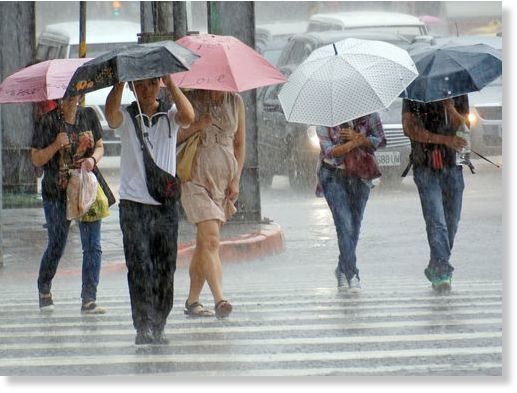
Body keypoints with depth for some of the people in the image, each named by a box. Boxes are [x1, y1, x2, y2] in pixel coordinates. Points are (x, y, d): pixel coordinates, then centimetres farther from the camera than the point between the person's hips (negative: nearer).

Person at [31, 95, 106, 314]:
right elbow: (36, 159, -5)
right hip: (57, 193, -2)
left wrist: (93, 159, -9)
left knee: (93, 246, -6)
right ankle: (44, 290, 34)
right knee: (56, 246, 8)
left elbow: (99, 147, 12)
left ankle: (89, 300, -3)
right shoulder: (48, 121, -6)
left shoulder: (88, 116, 4)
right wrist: (56, 145, -21)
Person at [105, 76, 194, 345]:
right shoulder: (126, 117, 4)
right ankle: (143, 327, -11)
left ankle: (158, 326, 11)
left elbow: (187, 117, -15)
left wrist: (170, 83, -21)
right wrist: (120, 81, -27)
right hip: (133, 203, -2)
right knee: (140, 267, -9)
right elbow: (111, 114, -19)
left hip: (165, 203, 2)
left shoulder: (169, 115, 7)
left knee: (165, 268, 3)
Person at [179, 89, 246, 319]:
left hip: (224, 178, 4)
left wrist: (236, 180, 7)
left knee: (204, 242, 8)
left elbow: (240, 144, 13)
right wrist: (196, 126, -18)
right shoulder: (190, 100, -3)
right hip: (196, 177, -4)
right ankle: (219, 298, -26)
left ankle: (192, 301, 15)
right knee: (211, 239, -17)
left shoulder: (235, 102, 8)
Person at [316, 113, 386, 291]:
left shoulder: (367, 114, -7)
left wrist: (358, 137, -21)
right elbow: (329, 150, -16)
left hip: (360, 175, 3)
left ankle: (342, 270, 27)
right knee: (345, 225, -14)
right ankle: (352, 275, -14)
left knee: (355, 225, 8)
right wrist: (355, 143, -30)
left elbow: (381, 141, -5)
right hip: (333, 175, -3)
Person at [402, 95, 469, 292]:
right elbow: (409, 128, -10)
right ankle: (442, 273, -18)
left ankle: (435, 270, 23)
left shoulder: (458, 93, 8)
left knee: (451, 222, 8)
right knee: (436, 221, -14)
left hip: (453, 165, 4)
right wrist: (444, 139, -18)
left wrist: (450, 107, -20)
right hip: (426, 166, -4)